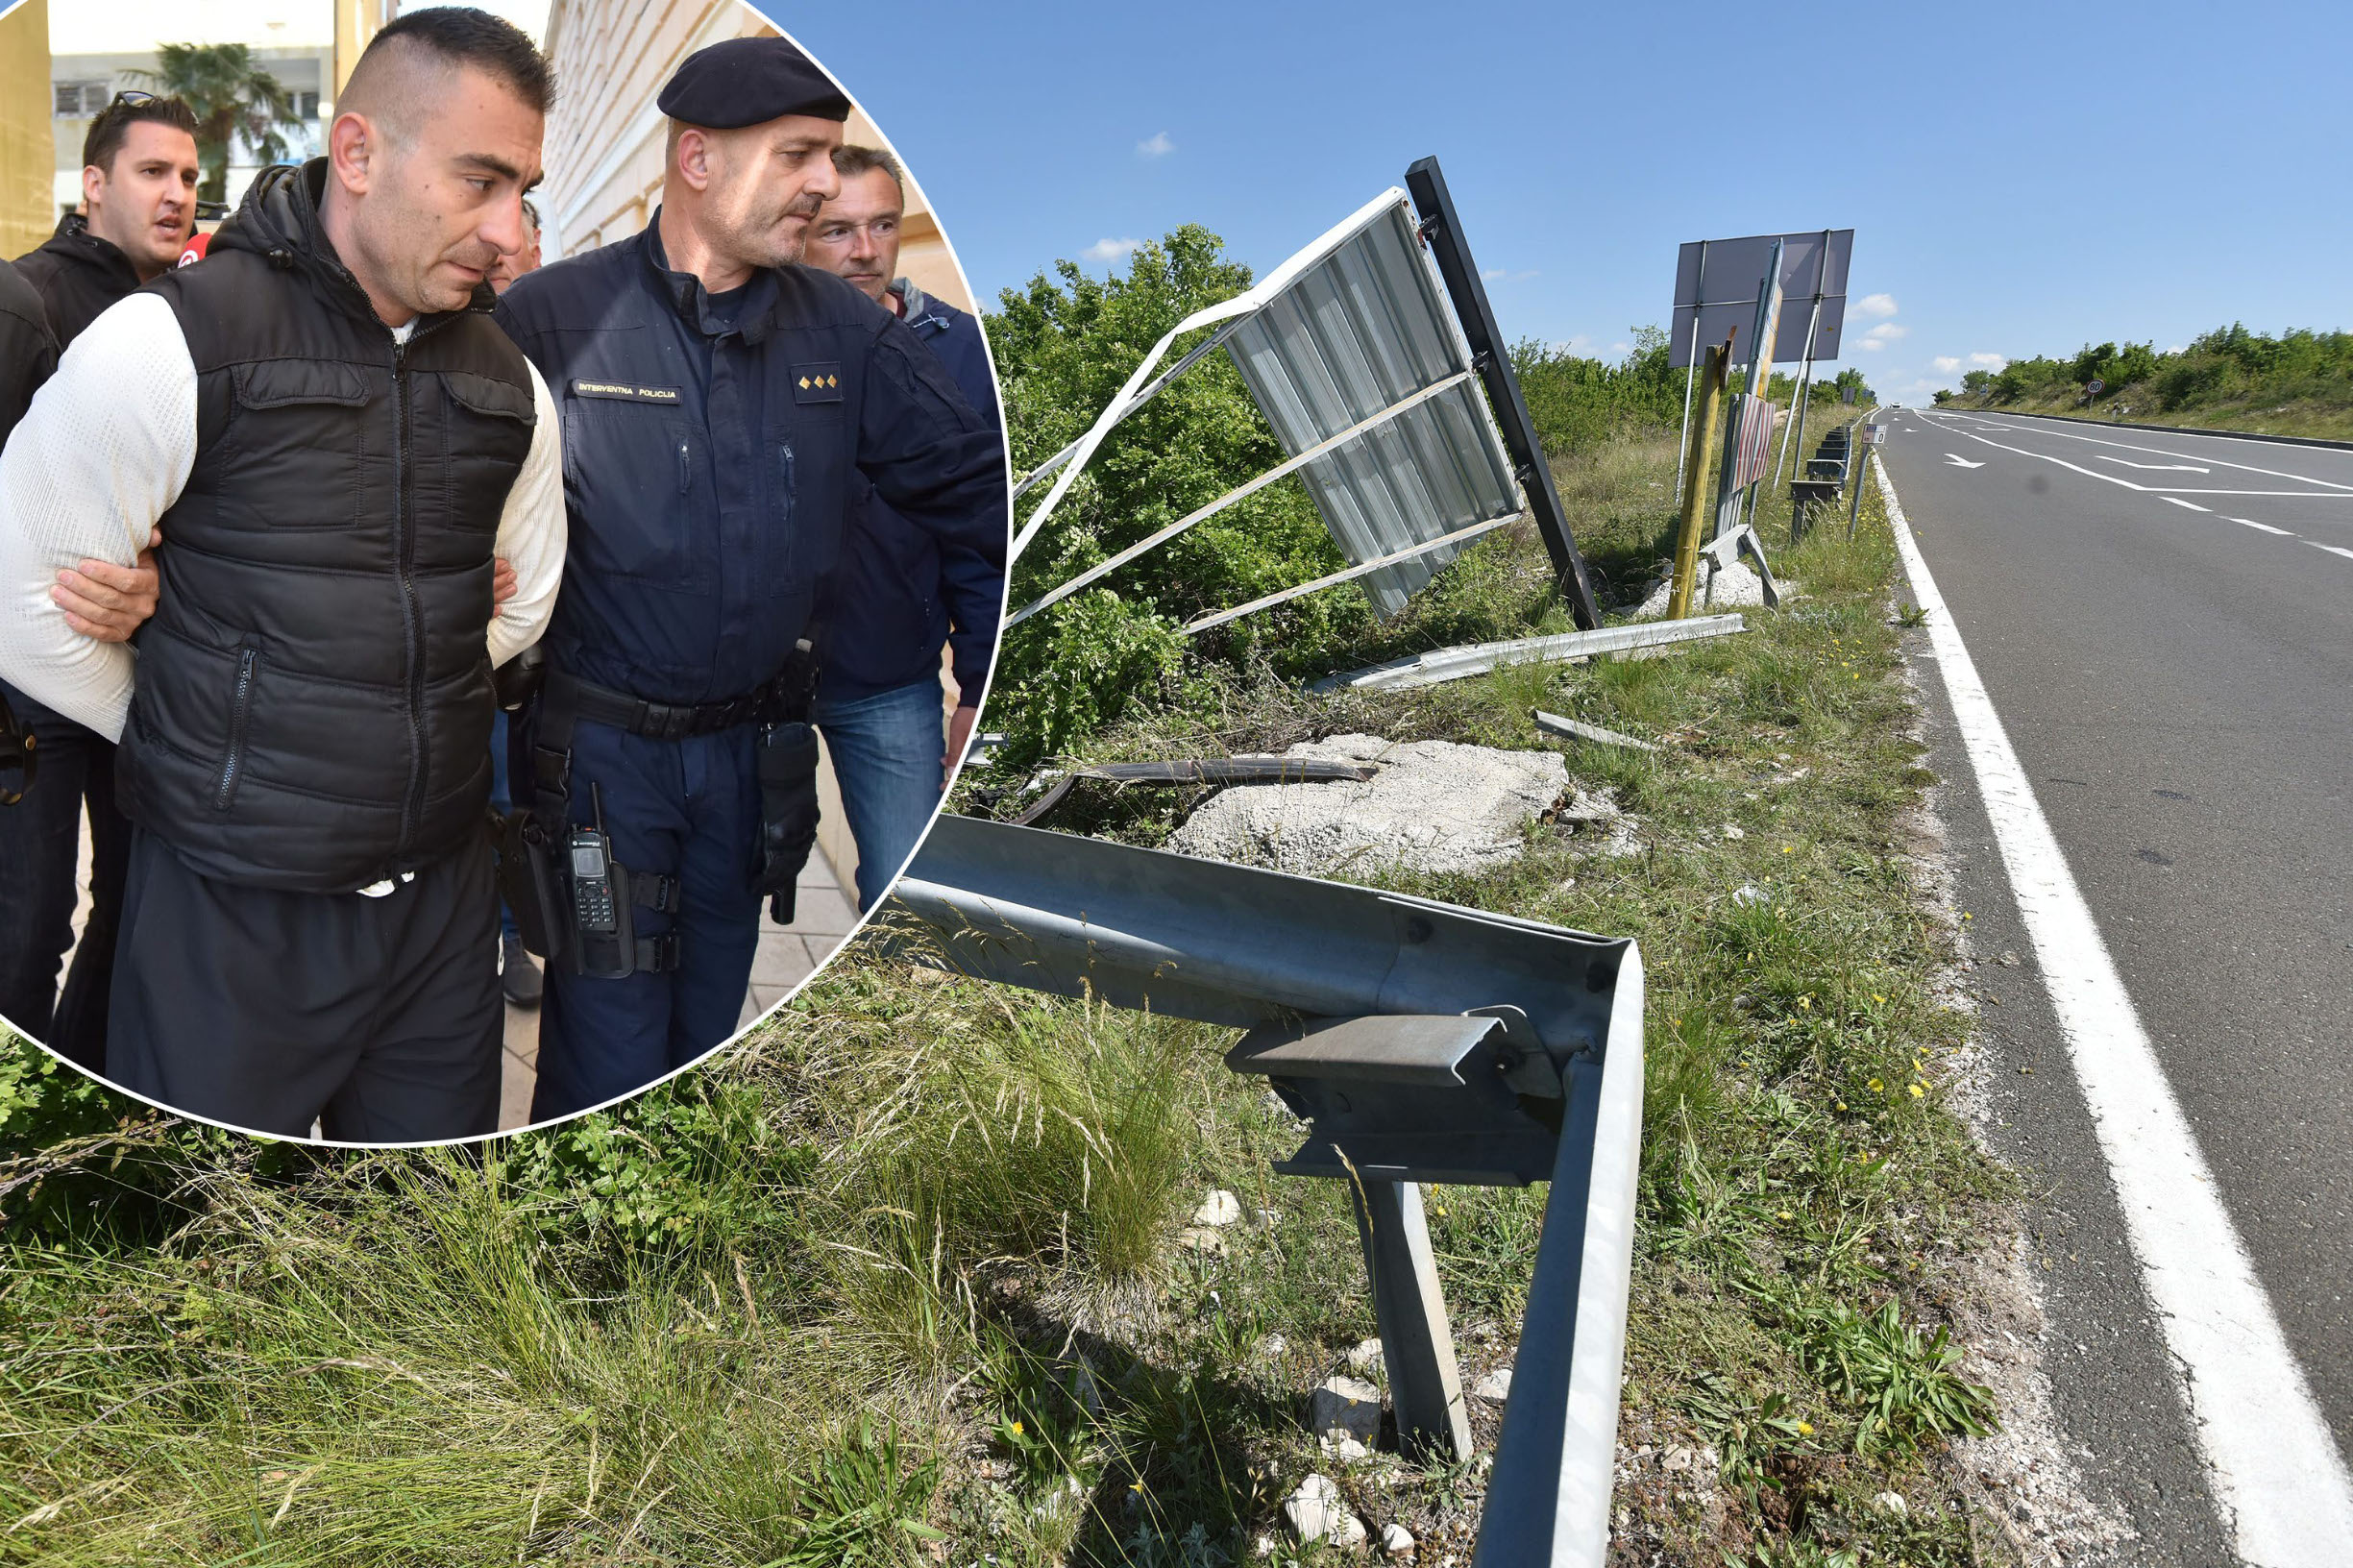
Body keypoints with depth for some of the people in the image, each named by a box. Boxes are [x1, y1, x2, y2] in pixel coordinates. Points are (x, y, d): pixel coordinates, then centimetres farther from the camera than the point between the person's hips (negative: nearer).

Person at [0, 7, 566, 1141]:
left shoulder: (508, 385, 4)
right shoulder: (174, 341, -10)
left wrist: (402, 717, 10)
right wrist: (193, 748, 4)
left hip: (444, 899, 4)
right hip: (233, 911, -4)